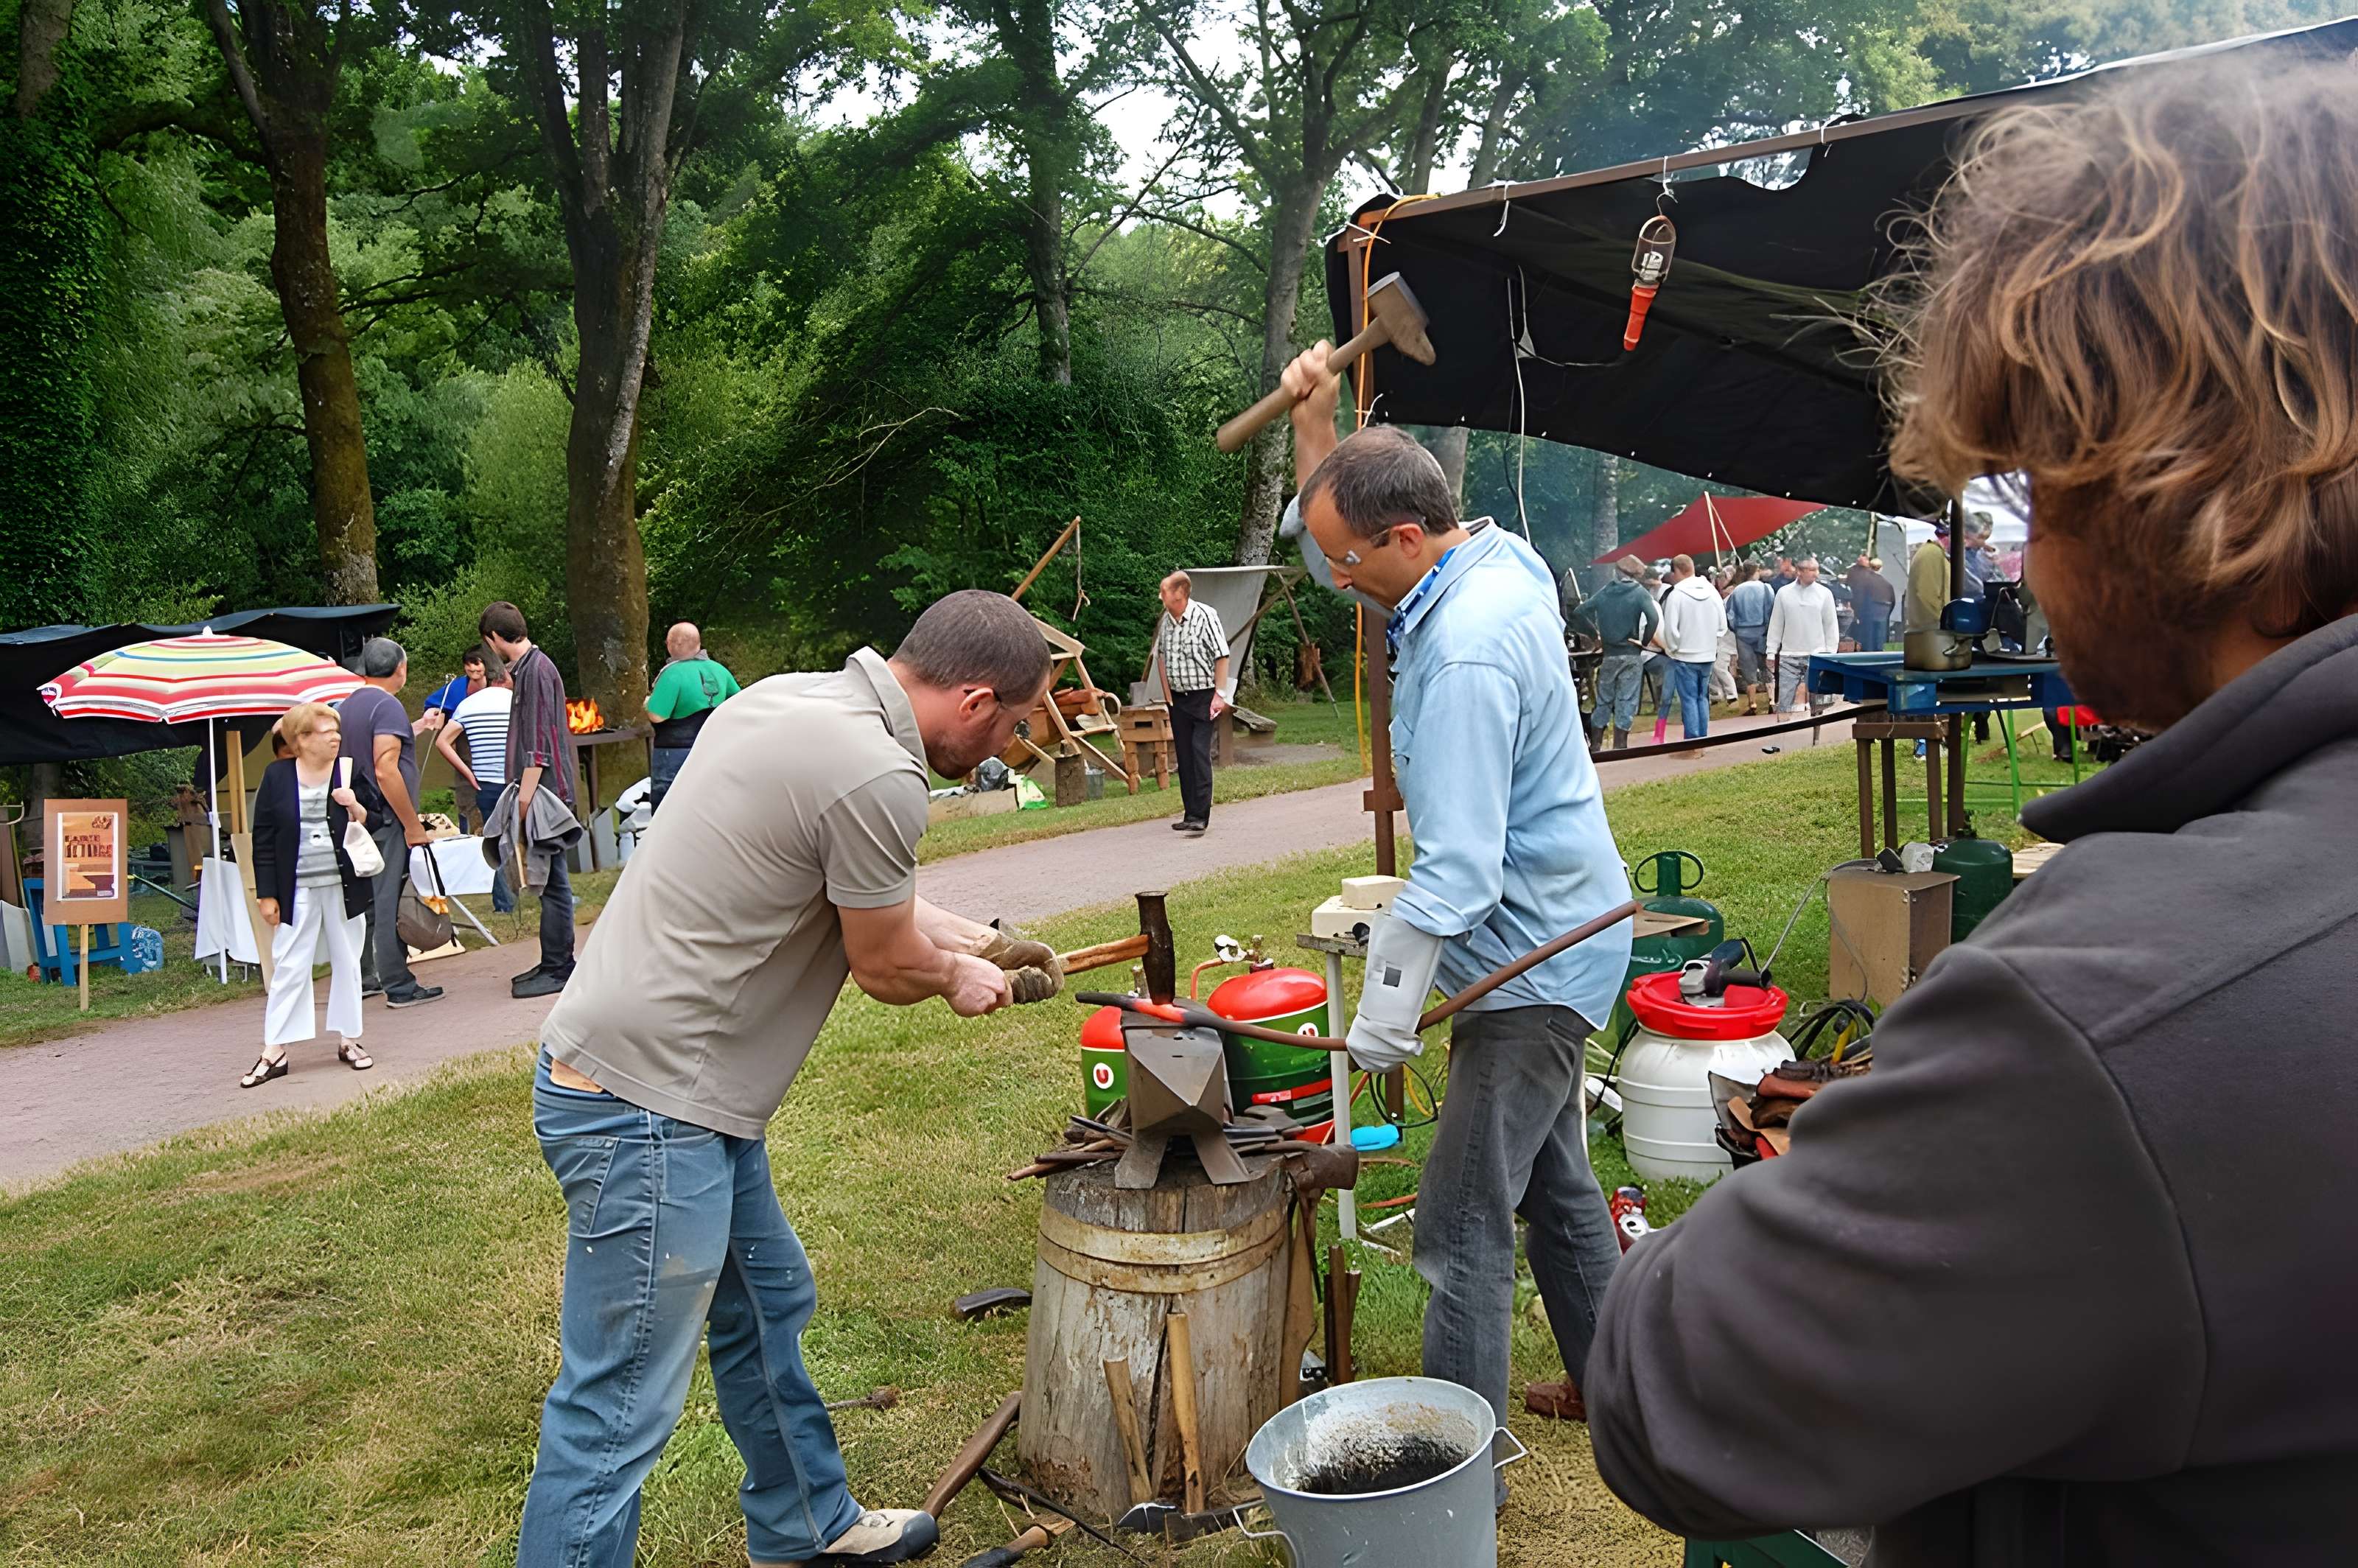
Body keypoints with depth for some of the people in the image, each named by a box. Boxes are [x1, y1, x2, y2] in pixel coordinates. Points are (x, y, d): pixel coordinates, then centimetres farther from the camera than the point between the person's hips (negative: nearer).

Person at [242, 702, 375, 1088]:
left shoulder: (349, 771, 1)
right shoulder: (277, 776, -2)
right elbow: (263, 839, 0)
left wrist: (354, 807, -17)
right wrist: (266, 895, -2)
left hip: (343, 886, 1)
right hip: (296, 891, -1)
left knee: (347, 962, 9)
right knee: (288, 967, 1)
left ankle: (349, 1040, 21)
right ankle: (275, 1052, 7)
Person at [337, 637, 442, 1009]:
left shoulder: (348, 706, 14)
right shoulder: (388, 706, -13)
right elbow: (386, 771, -21)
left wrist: (413, 731, 34)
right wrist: (413, 825, -18)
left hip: (359, 820, 9)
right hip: (387, 819, -9)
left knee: (364, 900, 15)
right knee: (391, 902, -6)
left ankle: (361, 978, 23)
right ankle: (399, 987, -4)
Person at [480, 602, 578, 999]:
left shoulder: (536, 669, -13)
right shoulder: (526, 668, 16)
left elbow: (539, 741, -18)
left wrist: (527, 792, -19)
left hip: (545, 791, -10)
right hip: (540, 794, 10)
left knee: (552, 880, -5)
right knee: (549, 880, 13)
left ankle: (557, 970, -1)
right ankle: (554, 963, 19)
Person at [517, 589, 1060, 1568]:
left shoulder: (793, 698, 7)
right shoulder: (876, 777, -23)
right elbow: (887, 967, -9)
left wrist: (978, 943, 22)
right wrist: (959, 976, 12)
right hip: (647, 1106, -11)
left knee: (765, 1307, 25)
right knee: (620, 1407, -1)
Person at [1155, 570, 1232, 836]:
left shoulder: (1205, 615, -12)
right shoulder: (1166, 620, 6)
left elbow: (1221, 656, -11)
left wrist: (1219, 695, -15)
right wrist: (1168, 695, 11)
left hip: (1204, 695, -6)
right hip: (1178, 698, 6)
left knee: (1200, 753, -13)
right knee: (1184, 757, 8)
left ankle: (1200, 816, -14)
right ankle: (1190, 814, 15)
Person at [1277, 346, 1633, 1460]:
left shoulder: (1464, 655, -28)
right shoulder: (1500, 561, 2)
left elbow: (1458, 866, -29)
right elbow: (1337, 524, 19)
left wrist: (1389, 1004, -24)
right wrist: (1315, 428, 5)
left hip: (1532, 960, -11)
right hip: (1562, 936, 11)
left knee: (1462, 1226, -5)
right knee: (1552, 1178, 23)